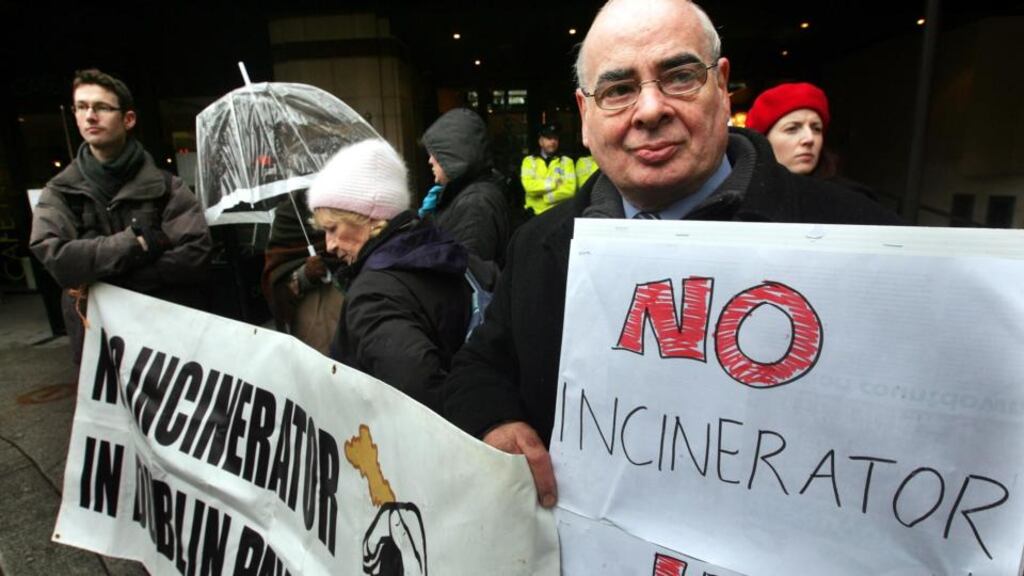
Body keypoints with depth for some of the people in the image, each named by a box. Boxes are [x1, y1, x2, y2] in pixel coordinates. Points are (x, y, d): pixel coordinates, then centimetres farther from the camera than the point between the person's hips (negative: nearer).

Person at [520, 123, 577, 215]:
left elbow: (569, 189, -7)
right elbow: (529, 185, -10)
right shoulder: (529, 160, 7)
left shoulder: (566, 161, 6)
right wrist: (553, 183, -8)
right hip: (534, 213, 0)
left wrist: (546, 197, -10)